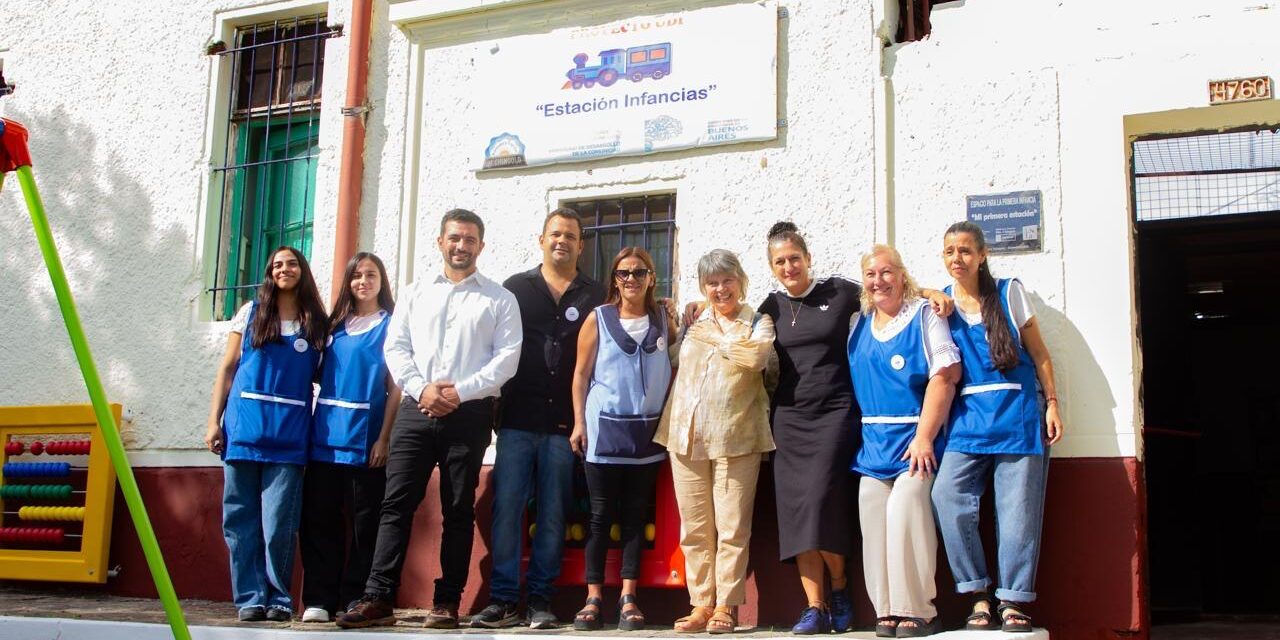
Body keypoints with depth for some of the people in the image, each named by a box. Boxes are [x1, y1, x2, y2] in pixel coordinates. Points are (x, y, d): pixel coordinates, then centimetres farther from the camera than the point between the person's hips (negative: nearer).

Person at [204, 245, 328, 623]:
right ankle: (250, 598, 9)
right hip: (244, 427, 1)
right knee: (241, 520, 1)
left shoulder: (316, 323, 11)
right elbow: (227, 369, 10)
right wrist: (214, 421, 3)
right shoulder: (251, 313, 11)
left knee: (278, 524, -5)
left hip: (289, 434, -1)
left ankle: (279, 598, 6)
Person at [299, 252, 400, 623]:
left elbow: (395, 386, -3)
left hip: (366, 438, -4)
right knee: (319, 518, 2)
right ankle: (319, 599, 7)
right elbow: (319, 375, 16)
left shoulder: (390, 324, 3)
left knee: (365, 520, 0)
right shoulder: (334, 324, 15)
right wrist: (312, 427, 4)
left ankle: (356, 599, 7)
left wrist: (383, 438, -11)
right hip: (326, 436, 4)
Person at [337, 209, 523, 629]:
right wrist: (422, 388, -9)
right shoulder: (415, 294, 17)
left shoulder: (499, 299, 9)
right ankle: (378, 599, -4)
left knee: (458, 509, 2)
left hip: (470, 413, -2)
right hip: (416, 409, 2)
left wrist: (460, 392, -12)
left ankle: (447, 603, 7)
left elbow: (507, 356, -1)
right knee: (396, 503, -4)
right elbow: (395, 347, 9)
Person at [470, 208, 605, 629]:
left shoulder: (595, 297, 10)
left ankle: (541, 599, 10)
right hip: (518, 420, 0)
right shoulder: (515, 288, 11)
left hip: (565, 424, 0)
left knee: (553, 512, 3)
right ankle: (503, 599, 4)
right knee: (506, 506, -3)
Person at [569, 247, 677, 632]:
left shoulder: (664, 321, 8)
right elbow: (581, 374, 2)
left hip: (648, 430, 2)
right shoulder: (598, 319, 3)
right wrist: (579, 423, -2)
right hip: (604, 427, -2)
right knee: (601, 514, 1)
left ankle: (628, 600, 7)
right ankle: (593, 599, 5)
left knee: (636, 514, 4)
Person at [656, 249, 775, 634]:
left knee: (732, 527, -4)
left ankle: (726, 606, 4)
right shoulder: (692, 323, 17)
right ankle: (701, 604, 11)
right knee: (694, 528, 4)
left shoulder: (758, 322, 6)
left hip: (736, 436, -3)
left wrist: (711, 338, -4)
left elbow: (754, 356, -13)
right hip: (686, 434, 3)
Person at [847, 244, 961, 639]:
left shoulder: (924, 315, -2)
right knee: (873, 519, -2)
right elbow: (855, 382, 21)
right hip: (873, 443, 5)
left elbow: (944, 378, -9)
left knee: (904, 509, -18)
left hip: (915, 440, -5)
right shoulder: (858, 325, 14)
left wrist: (923, 437, -15)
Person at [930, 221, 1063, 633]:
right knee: (948, 495, -17)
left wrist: (1052, 404, 2)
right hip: (969, 417, 2)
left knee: (1018, 506, -4)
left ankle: (1013, 601, 5)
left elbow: (1039, 354, 7)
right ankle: (978, 595, -7)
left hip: (1017, 413, -1)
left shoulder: (1009, 293, 6)